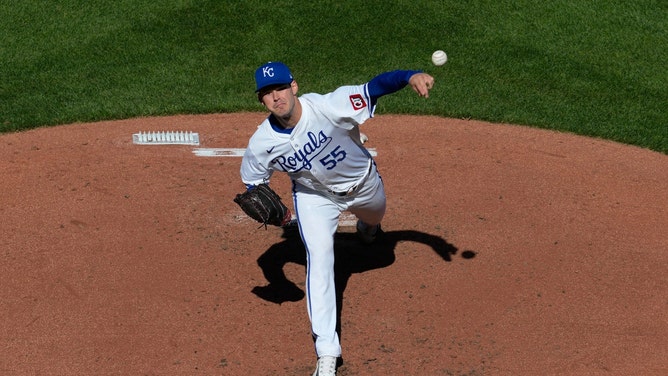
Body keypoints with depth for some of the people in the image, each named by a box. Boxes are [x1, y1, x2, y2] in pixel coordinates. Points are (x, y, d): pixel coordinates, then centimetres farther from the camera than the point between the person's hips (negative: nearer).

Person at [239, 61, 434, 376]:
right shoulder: (261, 143, -27)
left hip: (362, 182, 1)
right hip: (314, 194, 0)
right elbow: (252, 184, -8)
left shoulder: (328, 107, -39)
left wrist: (411, 76, -66)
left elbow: (376, 87, -47)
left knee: (375, 217, 31)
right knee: (319, 255, -19)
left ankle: (366, 225, 75)